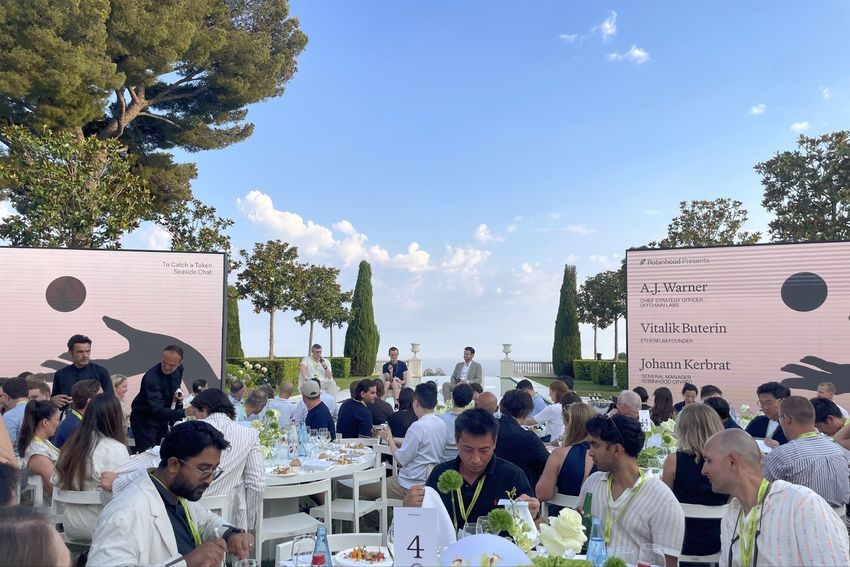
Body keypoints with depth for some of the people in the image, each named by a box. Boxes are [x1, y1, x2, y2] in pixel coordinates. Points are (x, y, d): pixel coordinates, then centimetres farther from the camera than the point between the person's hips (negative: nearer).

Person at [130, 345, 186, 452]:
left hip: (162, 419, 6)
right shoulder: (151, 378, -31)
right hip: (144, 421, -6)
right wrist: (183, 412, -48)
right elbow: (157, 410, -38)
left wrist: (178, 396, -9)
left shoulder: (179, 369, -9)